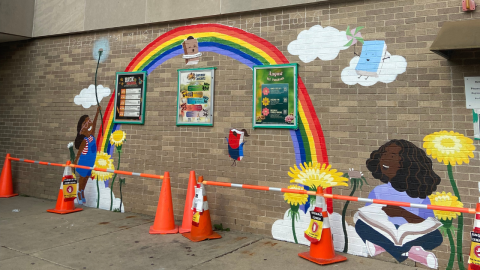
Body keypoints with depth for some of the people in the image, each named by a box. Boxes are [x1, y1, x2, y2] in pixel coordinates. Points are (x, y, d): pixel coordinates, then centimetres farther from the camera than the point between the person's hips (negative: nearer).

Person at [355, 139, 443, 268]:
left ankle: (382, 246, -20)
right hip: (385, 235, 2)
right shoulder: (378, 191, 3)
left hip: (412, 238, -1)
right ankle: (409, 251, -16)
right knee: (361, 224, -25)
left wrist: (403, 213, -25)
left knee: (436, 237, -29)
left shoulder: (420, 197, -4)